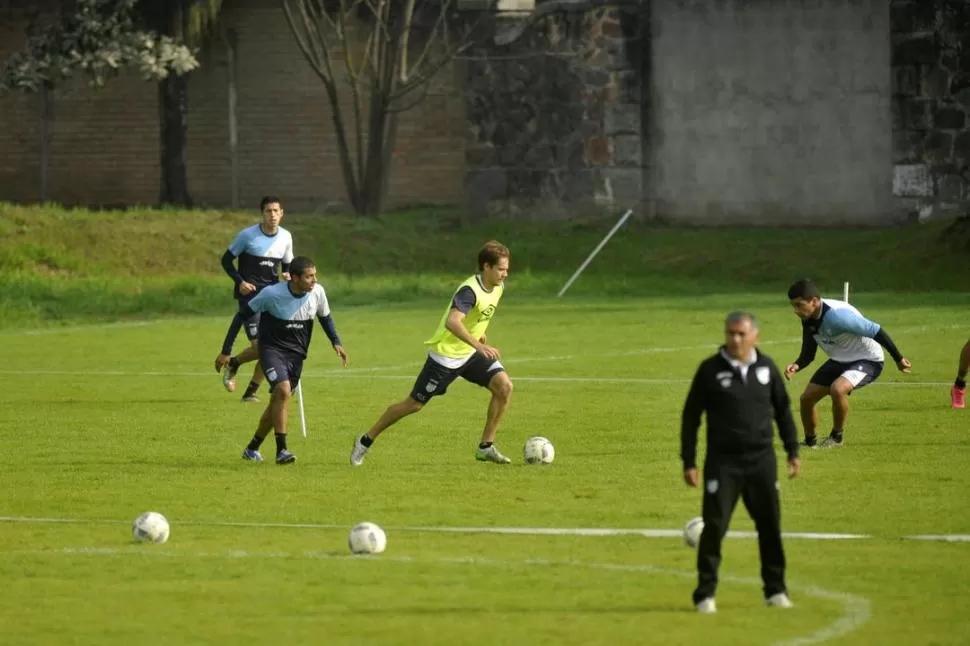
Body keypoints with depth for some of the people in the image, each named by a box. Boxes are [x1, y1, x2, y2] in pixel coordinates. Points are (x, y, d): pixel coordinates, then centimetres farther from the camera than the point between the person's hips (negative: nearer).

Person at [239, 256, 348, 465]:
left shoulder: (317, 292, -9)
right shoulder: (272, 294, -21)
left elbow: (325, 317, 13)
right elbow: (243, 315, -11)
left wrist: (336, 343, 0)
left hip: (296, 353, 5)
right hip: (272, 349, -5)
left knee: (278, 401, 8)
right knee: (283, 390, -26)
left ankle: (252, 448, 27)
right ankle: (281, 450, -23)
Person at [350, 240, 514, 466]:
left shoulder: (498, 287, -1)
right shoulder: (470, 291, -28)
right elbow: (452, 322, -45)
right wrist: (478, 345, -54)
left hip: (470, 353, 7)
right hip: (446, 355, -7)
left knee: (504, 386, -12)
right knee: (414, 404, 1)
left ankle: (486, 447, -3)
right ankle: (365, 441, 19)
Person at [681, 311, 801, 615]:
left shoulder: (766, 367, 5)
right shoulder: (710, 370, -4)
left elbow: (782, 410, 16)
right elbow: (690, 417, 0)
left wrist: (793, 451, 13)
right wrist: (688, 462, -3)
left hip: (762, 460, 3)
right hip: (723, 461, -3)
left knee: (770, 525, 6)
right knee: (714, 526, -7)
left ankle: (776, 590, 19)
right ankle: (705, 593, 1)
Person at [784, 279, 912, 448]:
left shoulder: (837, 315, -34)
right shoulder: (808, 319, -8)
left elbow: (876, 331, -26)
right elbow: (808, 354, 3)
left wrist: (898, 359, -16)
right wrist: (797, 365, -21)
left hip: (868, 360, -8)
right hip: (839, 361, 8)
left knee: (837, 389, -34)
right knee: (806, 398, 3)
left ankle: (837, 436, -9)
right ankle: (810, 441, 27)